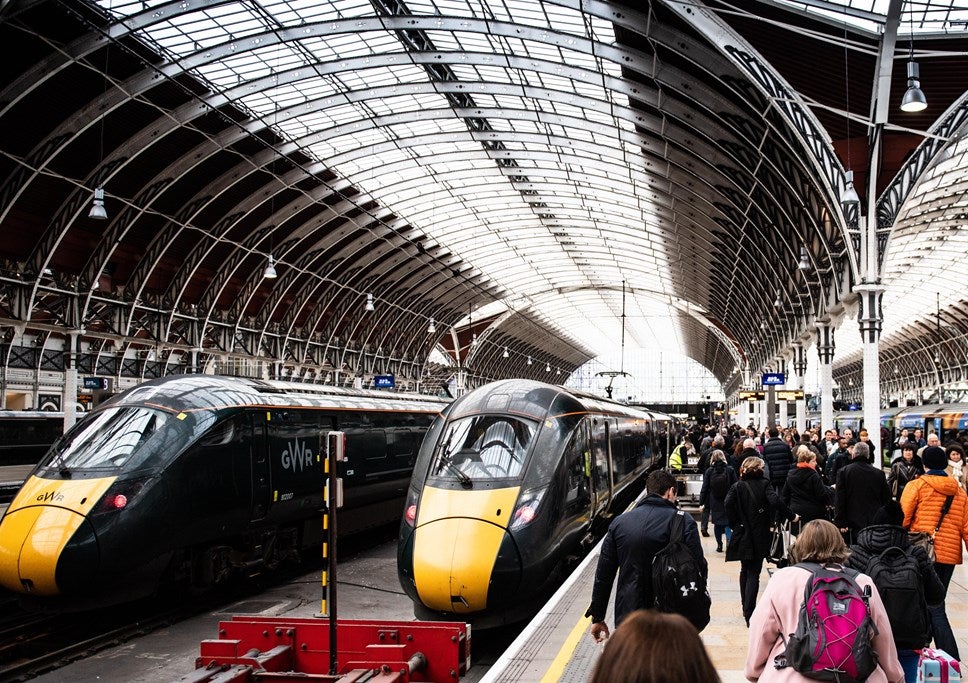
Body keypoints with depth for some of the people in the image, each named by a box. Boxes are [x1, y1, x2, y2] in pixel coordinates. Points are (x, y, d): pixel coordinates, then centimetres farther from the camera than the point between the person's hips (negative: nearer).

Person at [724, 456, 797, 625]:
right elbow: (775, 501, -19)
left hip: (742, 535, 2)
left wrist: (735, 525, -4)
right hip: (760, 536, -2)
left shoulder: (737, 486, 1)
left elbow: (728, 504, -15)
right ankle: (749, 613, -12)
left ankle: (746, 607, 28)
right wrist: (792, 516, -9)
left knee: (745, 571, 19)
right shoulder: (764, 484, -4)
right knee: (753, 574, -1)